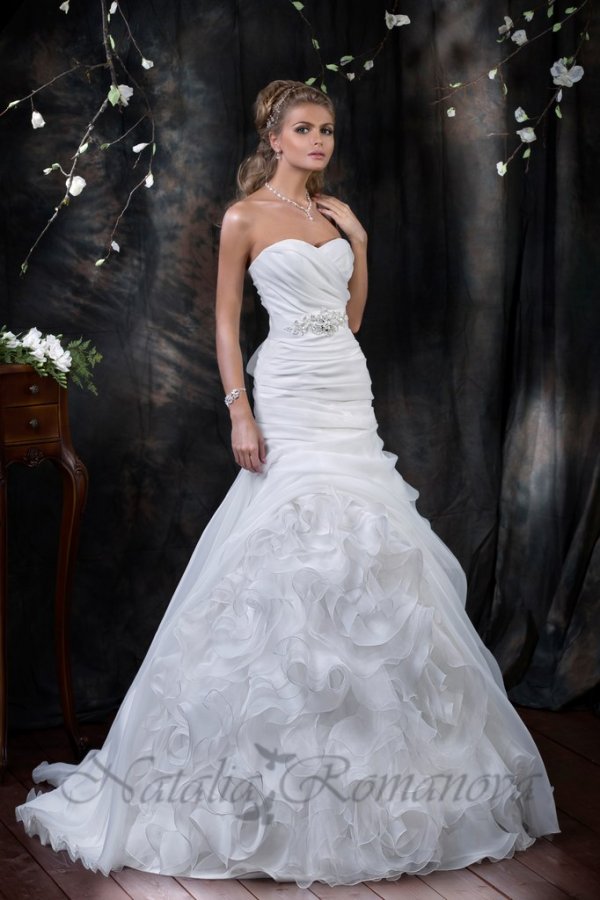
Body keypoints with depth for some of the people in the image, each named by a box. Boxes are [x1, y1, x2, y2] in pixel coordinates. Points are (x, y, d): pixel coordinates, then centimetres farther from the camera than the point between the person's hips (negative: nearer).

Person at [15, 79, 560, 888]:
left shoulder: (335, 214, 15)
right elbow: (227, 321, -4)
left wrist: (358, 243, 10)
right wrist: (240, 412, -11)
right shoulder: (245, 217, -1)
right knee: (291, 553, -8)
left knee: (363, 547, 6)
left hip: (350, 388, 6)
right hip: (290, 393, -6)